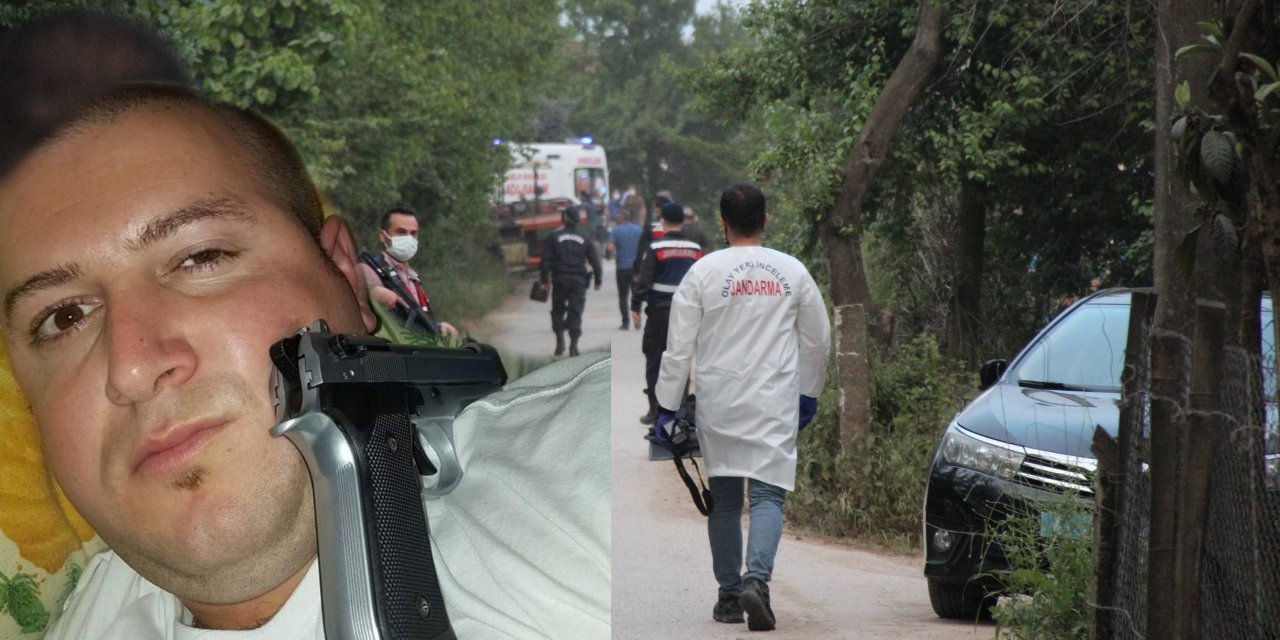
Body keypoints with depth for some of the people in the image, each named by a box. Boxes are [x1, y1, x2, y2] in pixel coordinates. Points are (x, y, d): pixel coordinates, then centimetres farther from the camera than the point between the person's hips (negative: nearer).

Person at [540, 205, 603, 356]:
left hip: (560, 279, -1)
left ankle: (560, 338, -6)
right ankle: (574, 344, -5)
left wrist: (544, 279, 2)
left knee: (558, 310, 12)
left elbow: (546, 259, -3)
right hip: (579, 281, 1)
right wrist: (598, 280, 15)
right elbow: (595, 261, 7)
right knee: (575, 313, 3)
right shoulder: (585, 239, 5)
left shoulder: (554, 237, 0)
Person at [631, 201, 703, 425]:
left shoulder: (655, 249, -9)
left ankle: (655, 409, 0)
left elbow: (643, 280, -11)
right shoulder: (695, 249, 6)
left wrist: (635, 306, -4)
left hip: (660, 311, -4)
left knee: (654, 360, 3)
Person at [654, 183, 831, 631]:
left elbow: (679, 347, -4)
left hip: (718, 403, 0)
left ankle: (729, 595, 17)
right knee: (768, 494, -3)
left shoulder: (704, 272, -4)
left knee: (724, 498, 12)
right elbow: (817, 341, 13)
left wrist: (667, 406, 3)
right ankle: (757, 580, -25)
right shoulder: (793, 271, 3)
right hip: (775, 404, 0)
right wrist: (809, 393, 27)